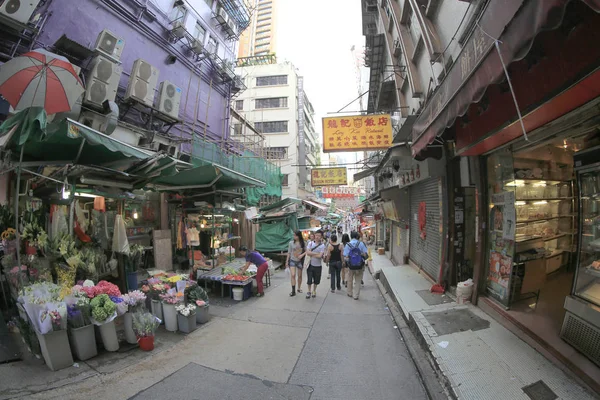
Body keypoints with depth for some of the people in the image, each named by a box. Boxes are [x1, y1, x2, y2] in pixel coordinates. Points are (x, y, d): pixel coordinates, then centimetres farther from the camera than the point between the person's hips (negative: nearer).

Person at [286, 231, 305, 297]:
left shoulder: (303, 243, -3)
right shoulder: (291, 243, -2)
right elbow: (289, 252, 3)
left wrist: (302, 255, -19)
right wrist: (287, 261, 4)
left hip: (300, 261, 1)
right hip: (292, 261, -1)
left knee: (299, 276, 11)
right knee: (293, 275, -13)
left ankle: (299, 288, 31)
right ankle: (293, 291, -9)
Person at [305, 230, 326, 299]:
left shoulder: (322, 245, -9)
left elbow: (320, 256, -19)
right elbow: (307, 252, -13)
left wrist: (311, 254, -12)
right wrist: (316, 253, -17)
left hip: (318, 266, -1)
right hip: (310, 265, 1)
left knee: (316, 280, 13)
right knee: (309, 280, 5)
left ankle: (314, 291, 36)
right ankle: (309, 291, 27)